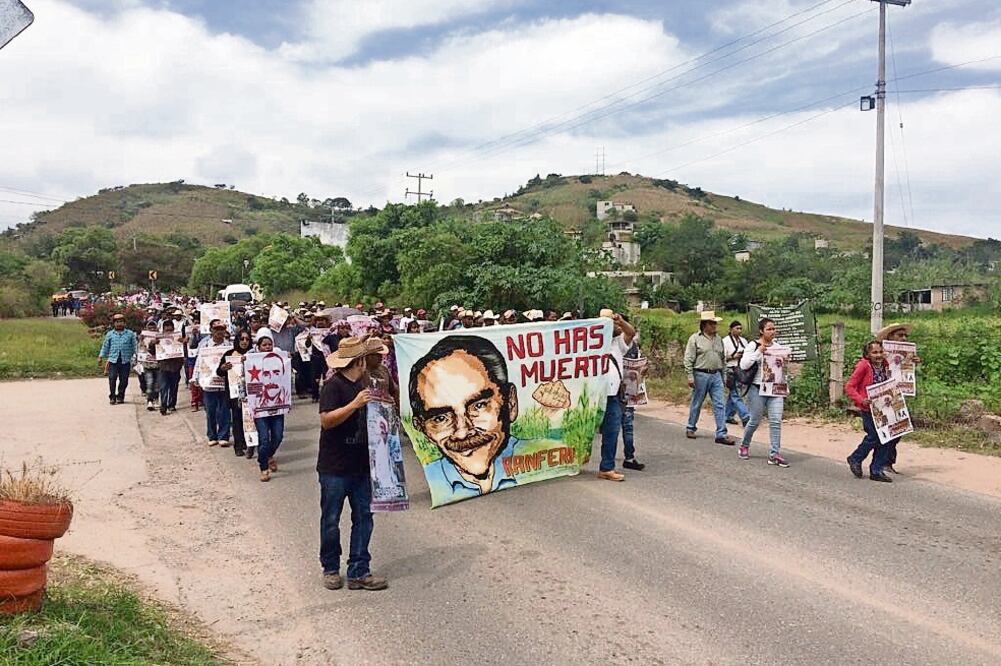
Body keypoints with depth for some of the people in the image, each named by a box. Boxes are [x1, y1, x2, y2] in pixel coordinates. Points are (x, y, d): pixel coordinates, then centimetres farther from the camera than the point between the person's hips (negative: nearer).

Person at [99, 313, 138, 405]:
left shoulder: (130, 334, 8)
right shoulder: (109, 334, 9)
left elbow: (134, 346, 11)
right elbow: (105, 347, 15)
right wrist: (101, 356, 11)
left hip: (125, 361, 0)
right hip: (113, 360, 0)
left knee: (124, 380, 2)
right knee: (112, 379, -7)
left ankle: (120, 397, 15)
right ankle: (112, 397, 3)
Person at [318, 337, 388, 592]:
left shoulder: (362, 384, 12)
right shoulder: (333, 386, -14)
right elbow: (326, 420, -25)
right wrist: (355, 404, -31)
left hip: (361, 466, 7)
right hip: (334, 468, -7)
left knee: (363, 518, 7)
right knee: (331, 520, 7)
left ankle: (359, 572, 14)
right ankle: (331, 569, 24)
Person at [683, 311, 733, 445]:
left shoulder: (718, 339, 13)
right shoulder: (695, 338, -4)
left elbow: (722, 358, 20)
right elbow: (688, 359, -7)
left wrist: (722, 376, 17)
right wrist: (690, 376, -13)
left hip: (716, 375, 5)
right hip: (701, 375, -5)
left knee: (719, 405, -2)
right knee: (697, 404, 7)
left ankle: (721, 434, -1)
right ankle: (690, 428, 23)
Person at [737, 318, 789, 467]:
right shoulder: (753, 346, -4)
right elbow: (743, 365, -15)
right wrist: (759, 352, -19)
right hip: (758, 389, -4)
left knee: (776, 420, -6)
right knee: (755, 421, 6)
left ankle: (774, 454, -2)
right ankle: (744, 446, 29)